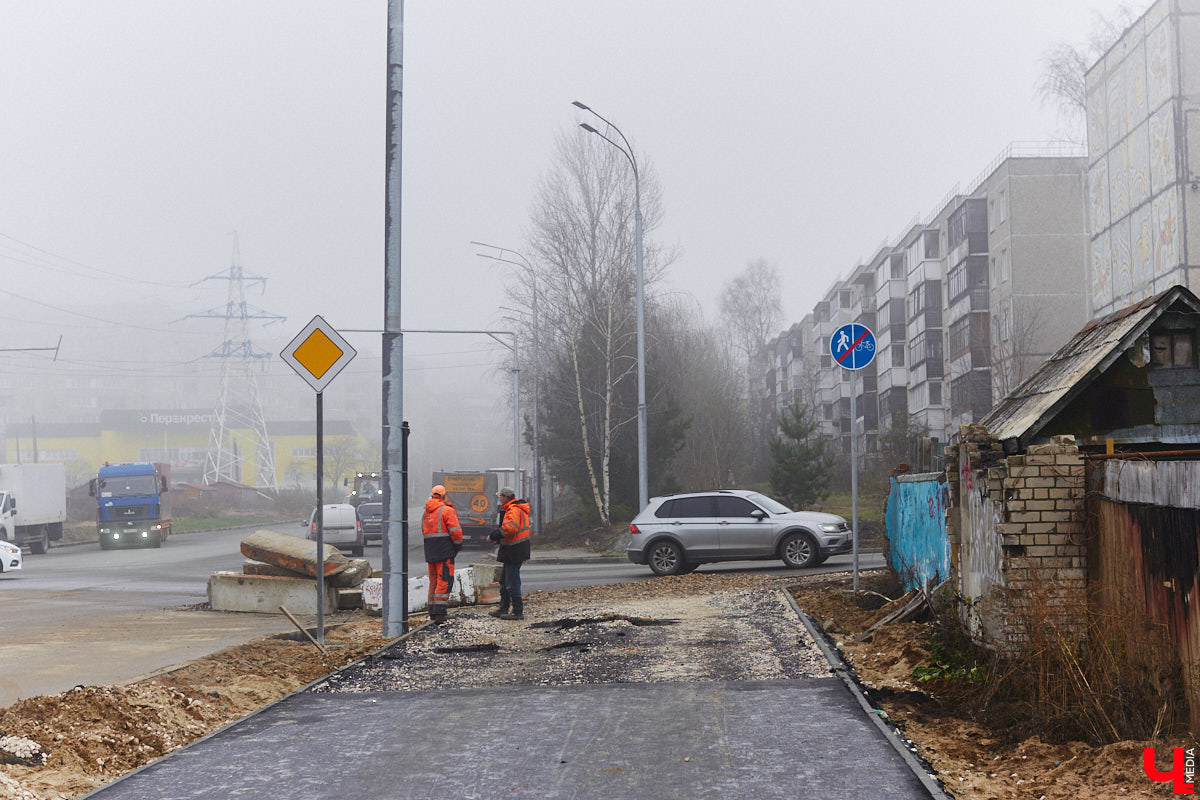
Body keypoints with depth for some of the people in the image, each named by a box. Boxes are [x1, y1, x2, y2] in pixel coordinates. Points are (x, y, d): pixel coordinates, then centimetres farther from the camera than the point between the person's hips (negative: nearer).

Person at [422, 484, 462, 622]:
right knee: (444, 580, -5)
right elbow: (456, 531, -12)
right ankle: (439, 612, -12)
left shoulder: (426, 512, 13)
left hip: (429, 552, 7)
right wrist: (458, 545, 2)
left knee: (434, 580, 14)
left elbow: (424, 532, 16)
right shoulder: (447, 510, -9)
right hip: (445, 551, -7)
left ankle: (432, 613, 15)